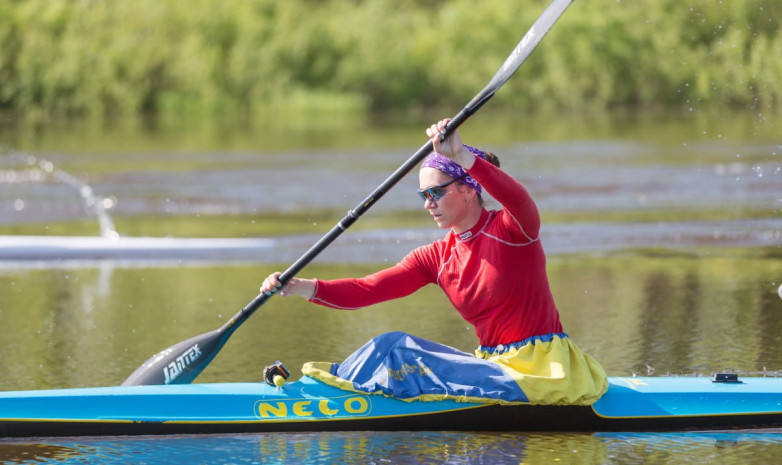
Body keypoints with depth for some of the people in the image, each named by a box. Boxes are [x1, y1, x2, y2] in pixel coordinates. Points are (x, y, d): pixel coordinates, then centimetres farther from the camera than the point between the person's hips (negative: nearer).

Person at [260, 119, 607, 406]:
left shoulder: (511, 230, -8)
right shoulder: (436, 258, 9)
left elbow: (517, 199, -34)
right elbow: (368, 290, -1)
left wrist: (462, 156, -48)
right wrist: (304, 288, -16)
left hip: (543, 366, -7)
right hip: (495, 364, 7)